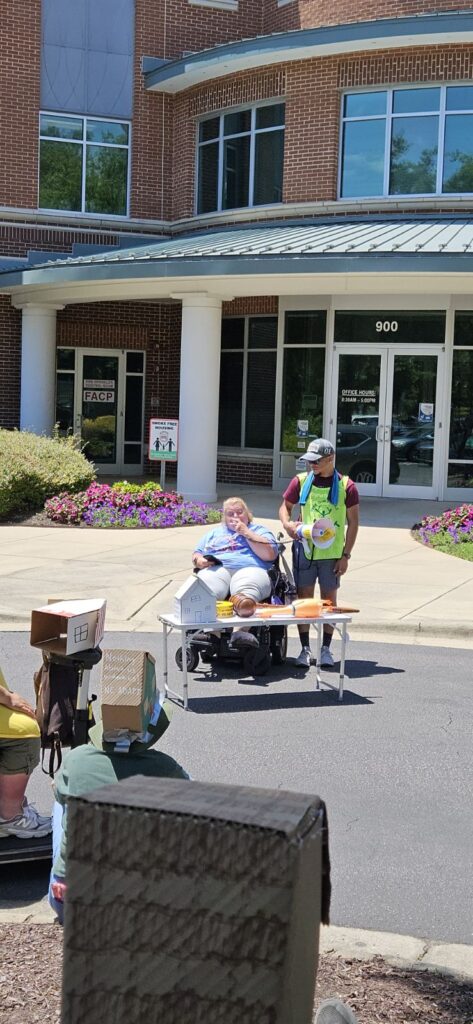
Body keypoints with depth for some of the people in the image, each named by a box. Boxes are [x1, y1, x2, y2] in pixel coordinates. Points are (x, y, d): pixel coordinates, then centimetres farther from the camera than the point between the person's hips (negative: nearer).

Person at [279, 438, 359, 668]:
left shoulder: (346, 486, -3)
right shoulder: (301, 481, 3)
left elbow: (353, 522, -1)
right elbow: (285, 507, 13)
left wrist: (346, 555, -5)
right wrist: (287, 523, -11)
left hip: (331, 552, -2)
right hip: (304, 549, 2)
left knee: (329, 598, 5)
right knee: (304, 597, 4)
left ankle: (326, 649, 15)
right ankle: (305, 649, 12)